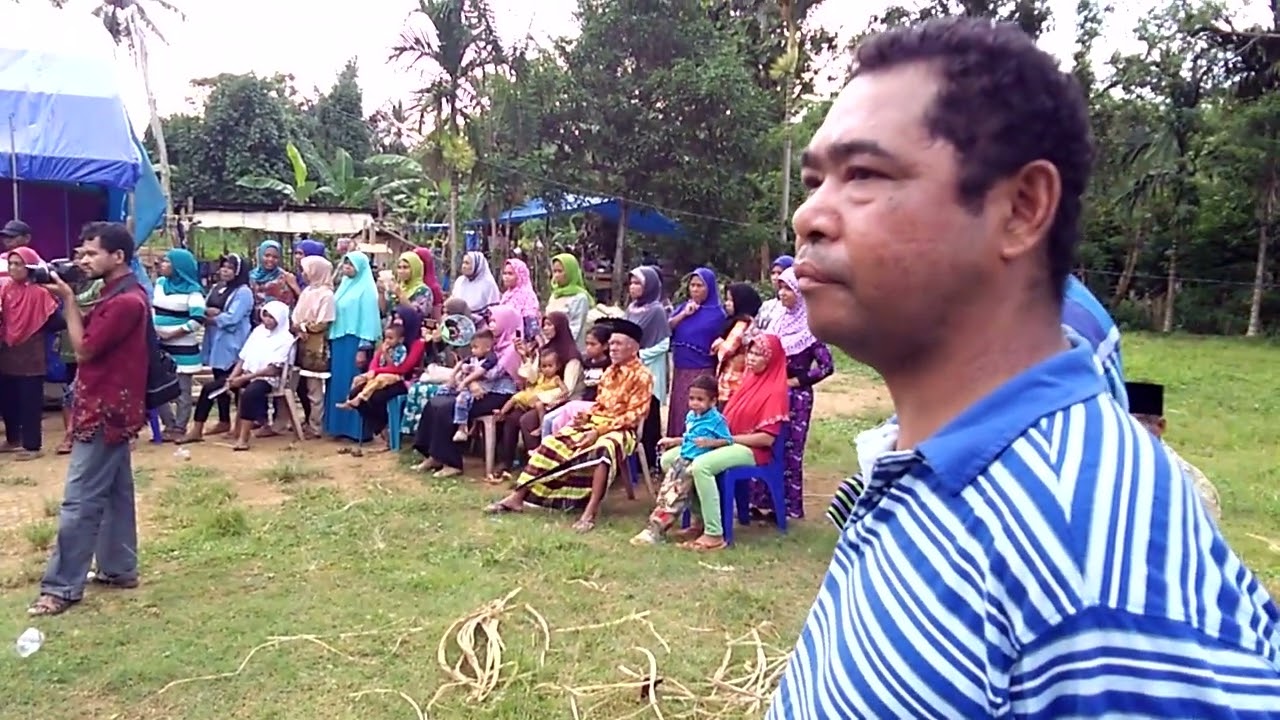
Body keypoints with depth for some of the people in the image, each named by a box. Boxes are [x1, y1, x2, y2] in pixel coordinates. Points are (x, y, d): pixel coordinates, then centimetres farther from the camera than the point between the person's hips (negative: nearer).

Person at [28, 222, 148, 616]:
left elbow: (84, 349, -17)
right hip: (111, 407, 11)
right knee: (115, 490, 15)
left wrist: (68, 299, -11)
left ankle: (61, 587, 0)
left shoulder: (125, 301, -21)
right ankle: (119, 568, 24)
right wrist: (69, 299, 2)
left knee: (79, 501, -6)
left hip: (105, 411, -11)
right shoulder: (118, 294, 12)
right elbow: (89, 334, 14)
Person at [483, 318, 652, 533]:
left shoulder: (642, 376, -8)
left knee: (602, 449, -41)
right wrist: (586, 416, -1)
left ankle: (590, 512, -46)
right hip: (595, 424, 8)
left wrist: (600, 431, -21)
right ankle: (517, 497, -8)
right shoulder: (610, 372, 16)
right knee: (552, 442, -8)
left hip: (620, 430, -8)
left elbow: (633, 415, -15)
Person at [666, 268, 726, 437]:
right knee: (678, 413, 7)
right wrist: (684, 313, -7)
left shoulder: (717, 313, 0)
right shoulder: (682, 307, 13)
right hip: (679, 371, 5)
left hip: (702, 372, -5)